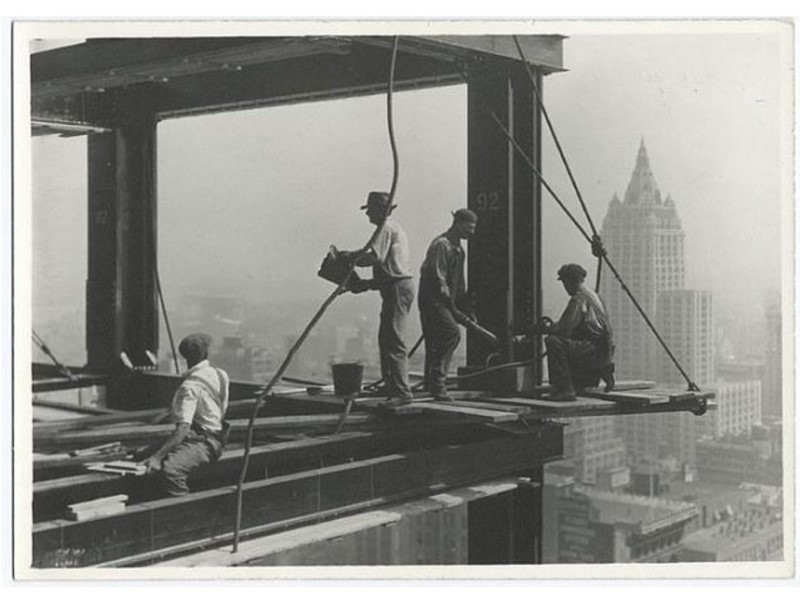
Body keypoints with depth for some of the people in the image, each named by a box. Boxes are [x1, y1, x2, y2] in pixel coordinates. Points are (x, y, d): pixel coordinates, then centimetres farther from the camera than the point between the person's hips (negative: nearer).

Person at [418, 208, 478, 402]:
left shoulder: (458, 248, 18)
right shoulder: (441, 245, -13)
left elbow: (459, 284, 25)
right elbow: (439, 280, -19)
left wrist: (465, 309, 17)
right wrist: (453, 310, -20)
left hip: (445, 303, 10)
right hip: (432, 300, -10)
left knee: (438, 344, 11)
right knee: (452, 333, -22)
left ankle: (433, 386, 17)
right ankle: (436, 381, -19)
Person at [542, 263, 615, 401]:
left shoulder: (579, 298, -13)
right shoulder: (592, 293, 19)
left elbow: (565, 329, -17)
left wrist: (545, 329, 0)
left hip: (595, 348, -10)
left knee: (554, 341, -20)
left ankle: (565, 390, -22)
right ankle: (603, 372, 20)